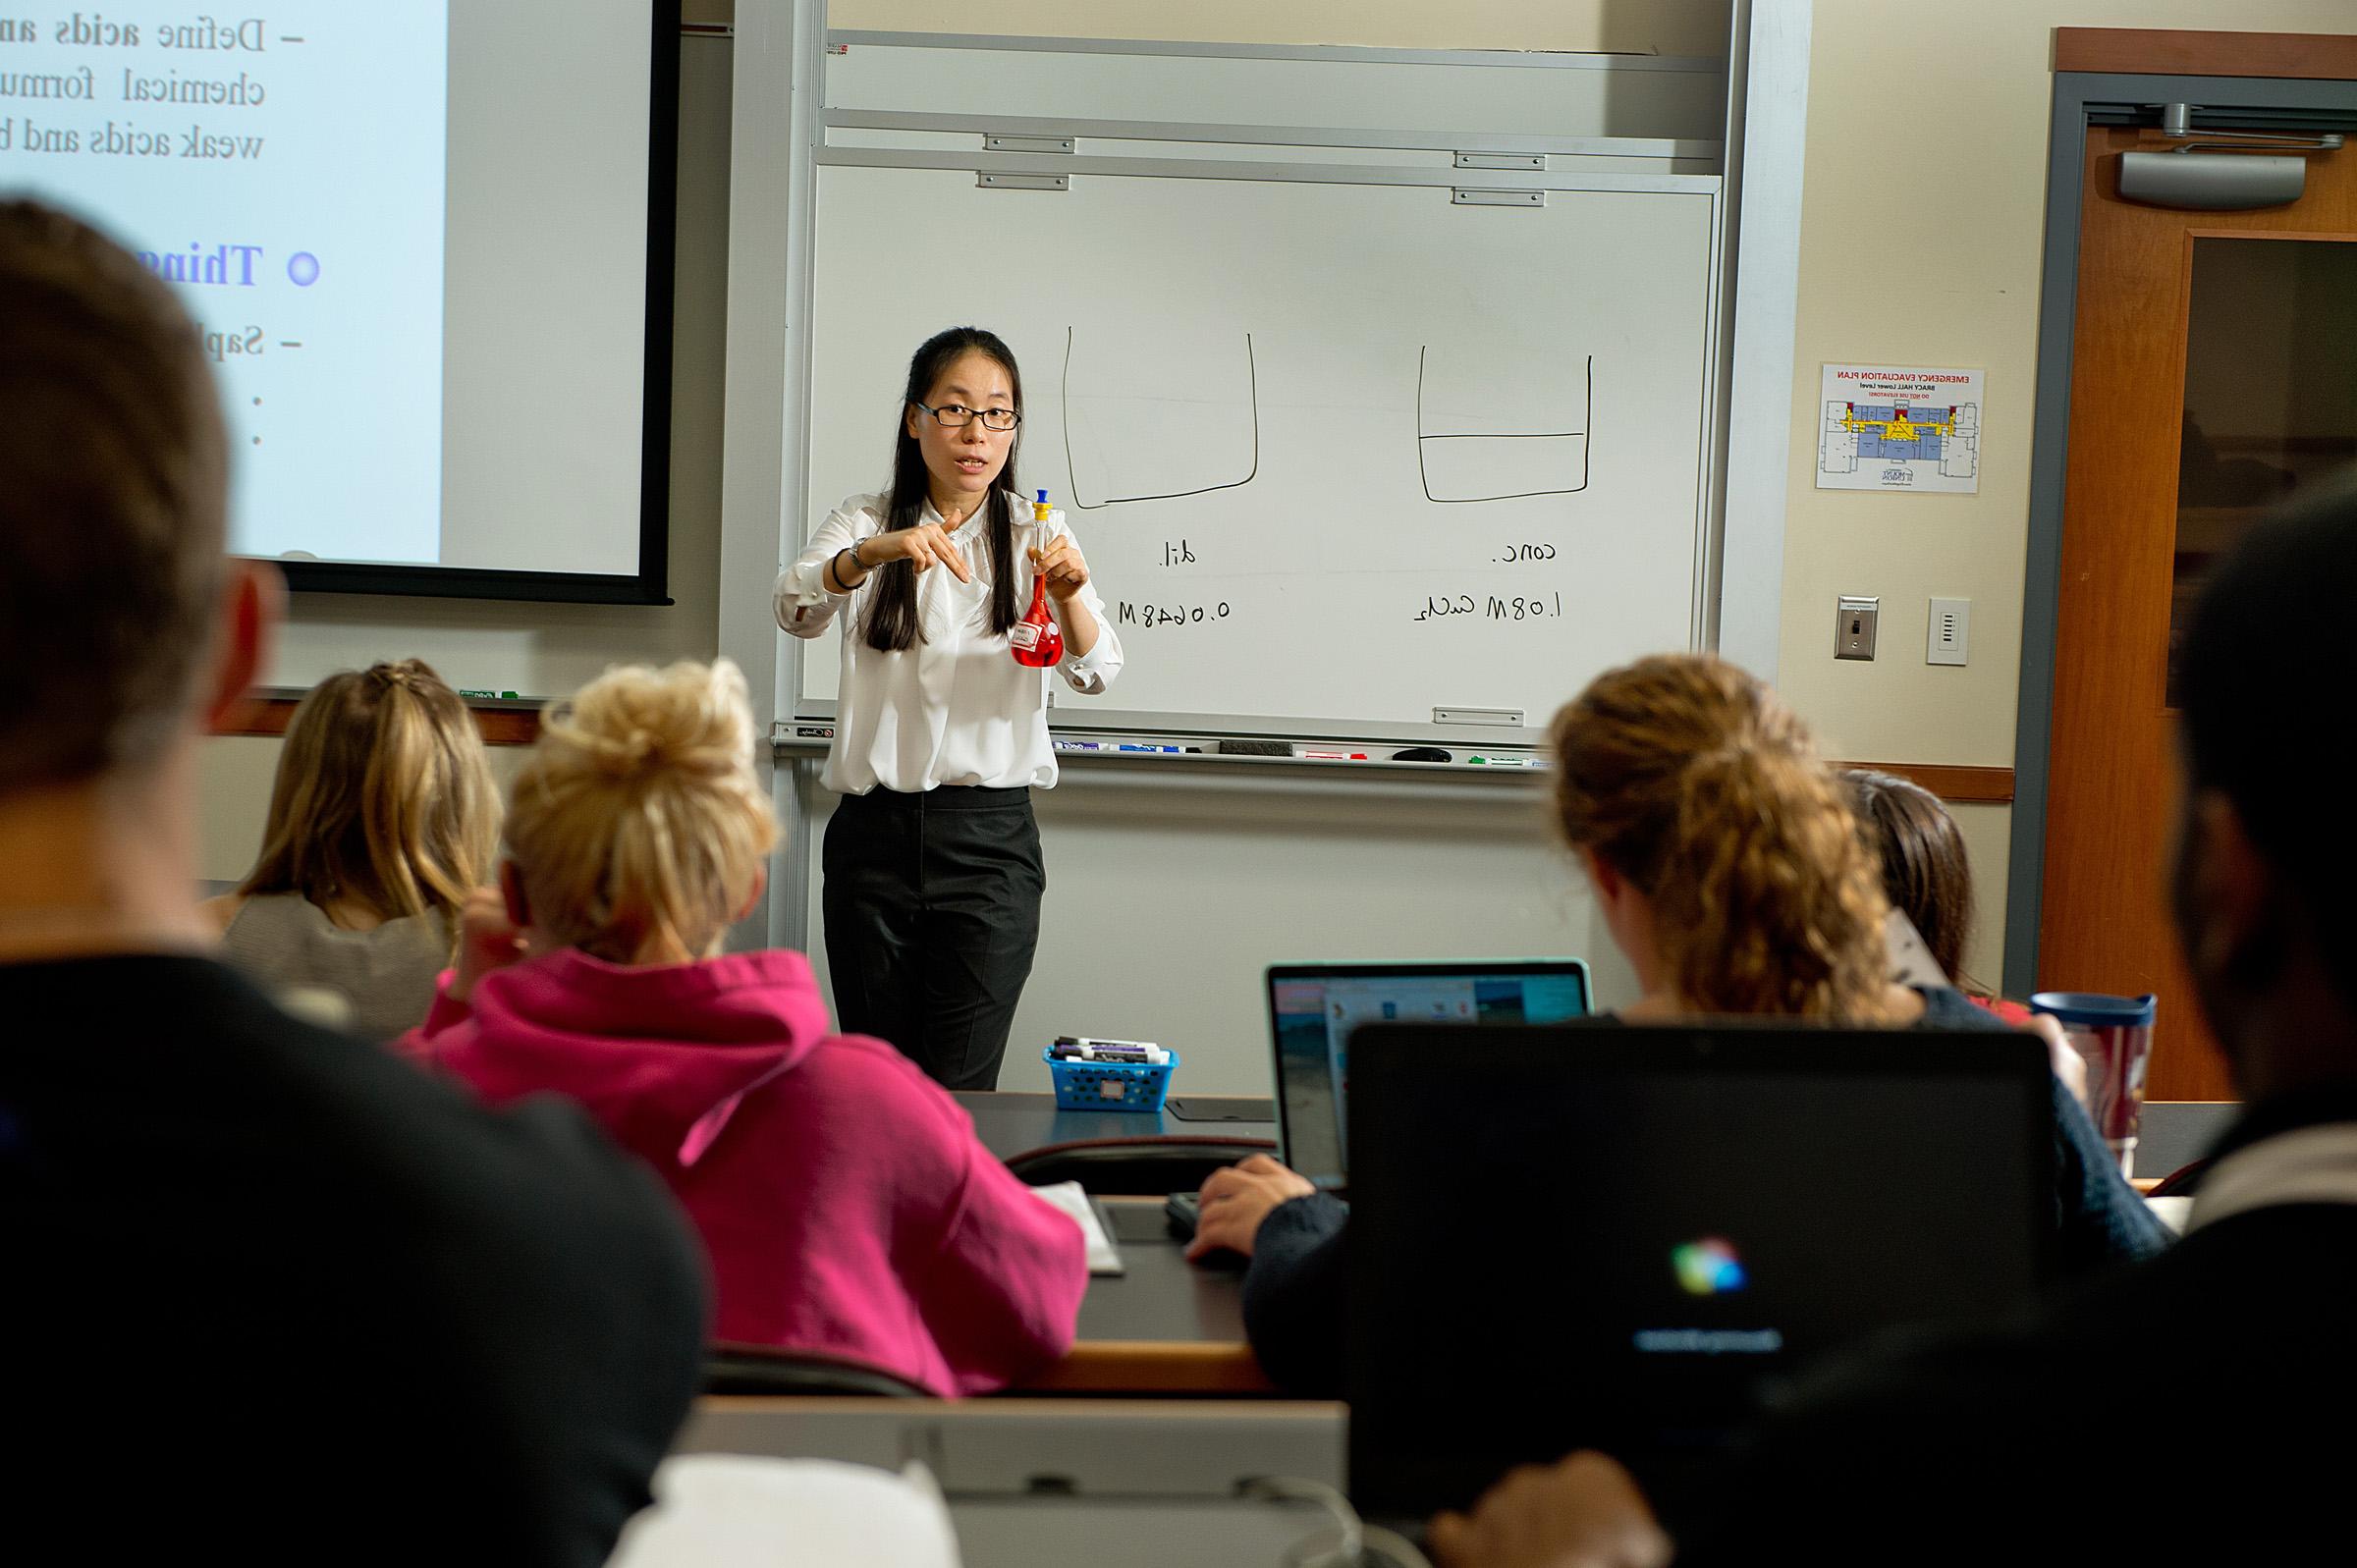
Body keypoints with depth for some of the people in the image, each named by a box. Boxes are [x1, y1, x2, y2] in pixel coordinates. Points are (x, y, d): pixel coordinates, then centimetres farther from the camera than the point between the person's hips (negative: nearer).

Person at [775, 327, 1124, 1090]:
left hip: (991, 835, -1)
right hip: (873, 831, 1)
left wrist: (1069, 595, -31)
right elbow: (796, 608, -14)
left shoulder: (1037, 535, 5)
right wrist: (871, 554, -34)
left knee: (958, 1094, -7)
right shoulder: (865, 523, 7)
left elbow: (1095, 672, -9)